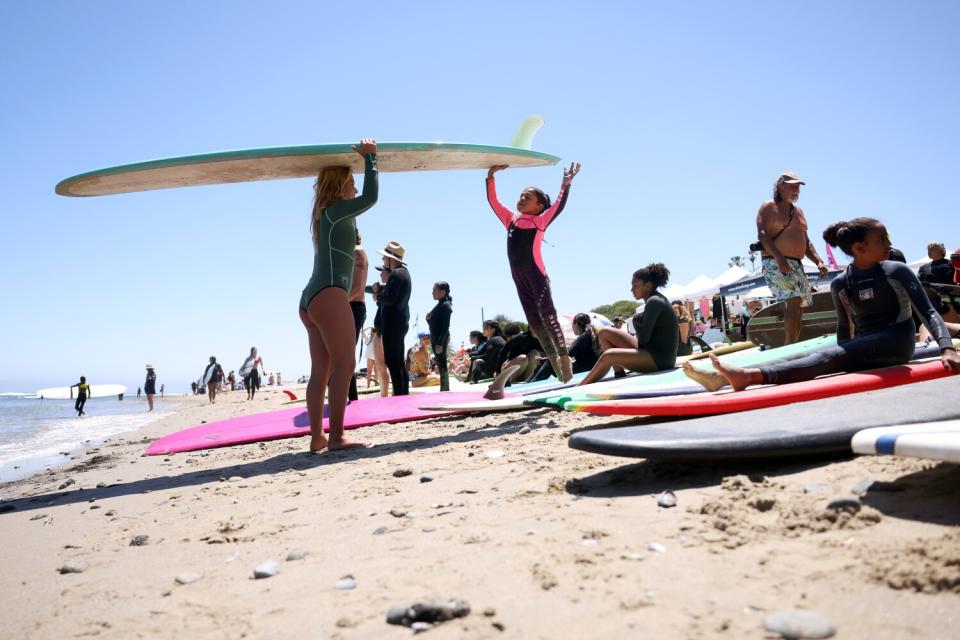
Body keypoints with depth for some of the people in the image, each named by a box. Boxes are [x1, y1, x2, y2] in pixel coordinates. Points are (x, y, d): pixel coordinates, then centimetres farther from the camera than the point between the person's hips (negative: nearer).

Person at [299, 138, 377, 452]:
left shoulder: (324, 216, 23)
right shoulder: (336, 211, -3)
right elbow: (370, 196, -15)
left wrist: (364, 158, 39)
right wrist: (369, 157, -2)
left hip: (310, 299, 10)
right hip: (329, 295, -10)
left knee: (321, 370, 6)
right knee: (344, 366, -12)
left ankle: (317, 437, 5)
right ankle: (336, 437, -17)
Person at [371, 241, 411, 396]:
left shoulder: (395, 274, -16)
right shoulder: (403, 271, 16)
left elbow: (389, 298, -22)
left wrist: (378, 295, -4)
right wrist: (380, 288, 2)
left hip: (392, 322, -10)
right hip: (401, 321, 10)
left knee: (392, 362, -10)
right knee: (400, 362, 13)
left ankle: (399, 395, -13)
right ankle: (404, 394, 17)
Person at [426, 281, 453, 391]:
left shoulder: (445, 305, -12)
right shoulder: (439, 305, 15)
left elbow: (445, 326, -18)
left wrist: (440, 343, -21)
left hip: (441, 339, -9)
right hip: (436, 338, 9)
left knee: (442, 365, -7)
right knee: (440, 365, 12)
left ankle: (445, 390, -5)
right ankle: (444, 390, 19)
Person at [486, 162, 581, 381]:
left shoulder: (540, 220, 1)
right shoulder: (510, 219, 14)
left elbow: (558, 206, -13)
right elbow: (493, 201, 16)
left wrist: (566, 184, -24)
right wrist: (491, 176, 8)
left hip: (537, 276, -6)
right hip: (520, 279, 6)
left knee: (547, 316, -12)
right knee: (534, 322, 7)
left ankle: (564, 358, -10)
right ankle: (553, 360, 15)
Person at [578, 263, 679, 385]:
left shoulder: (654, 302, -14)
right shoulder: (654, 300, 14)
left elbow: (643, 338, -17)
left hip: (660, 359, -10)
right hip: (650, 351, 10)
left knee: (608, 356, -25)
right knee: (604, 333, 6)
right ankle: (619, 376, -3)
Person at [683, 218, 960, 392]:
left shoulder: (897, 271, -3)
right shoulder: (841, 283, 8)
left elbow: (929, 312, -9)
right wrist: (843, 361, 5)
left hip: (897, 344, -5)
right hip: (862, 349, 5)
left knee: (829, 356, -29)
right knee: (818, 357, -18)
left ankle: (751, 375, -54)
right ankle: (722, 378, -39)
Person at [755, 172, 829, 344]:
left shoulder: (798, 211, 22)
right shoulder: (768, 207, -1)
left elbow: (806, 242, 25)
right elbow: (762, 235, -14)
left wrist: (818, 262, 10)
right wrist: (779, 257, -27)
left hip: (797, 265, 8)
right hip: (775, 264, -8)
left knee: (797, 305, 4)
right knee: (794, 301, -21)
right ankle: (790, 345, -21)